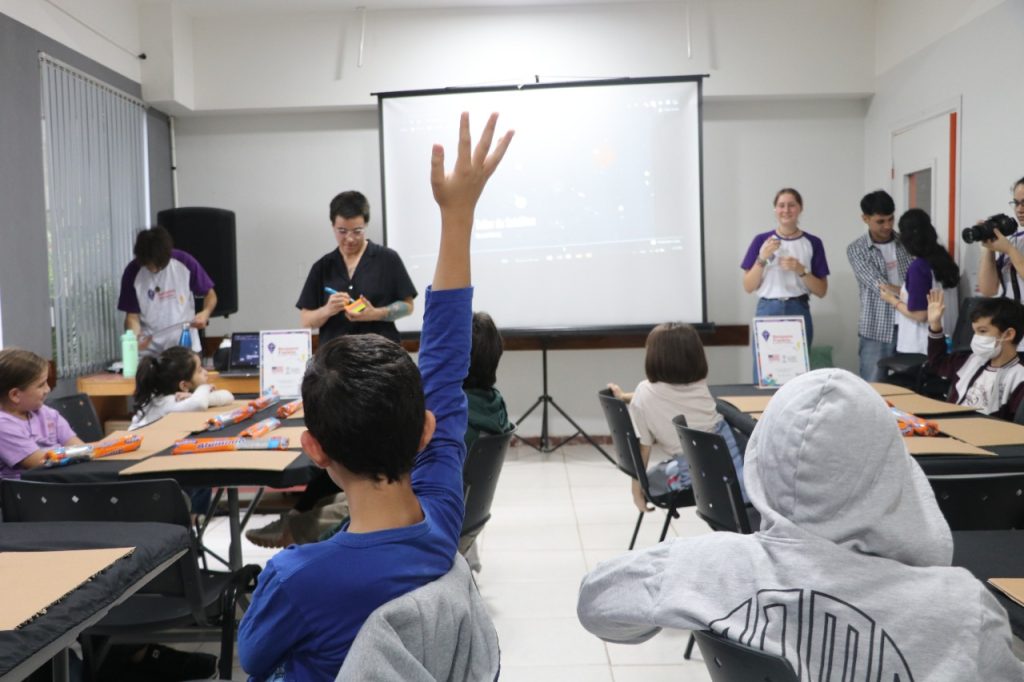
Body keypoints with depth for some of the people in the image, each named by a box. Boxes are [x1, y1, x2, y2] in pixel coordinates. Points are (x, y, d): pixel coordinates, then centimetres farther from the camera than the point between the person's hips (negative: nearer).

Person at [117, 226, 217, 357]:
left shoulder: (184, 262, -9)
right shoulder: (133, 272, -7)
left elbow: (210, 294, 2)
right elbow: (132, 315, -2)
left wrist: (205, 313, -19)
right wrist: (135, 338, -22)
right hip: (149, 350, 0)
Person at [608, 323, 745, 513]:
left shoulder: (645, 394, -10)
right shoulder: (700, 383, 4)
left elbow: (642, 447, -7)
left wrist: (637, 488, 3)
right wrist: (627, 397, 31)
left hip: (689, 473, -3)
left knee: (651, 477, 25)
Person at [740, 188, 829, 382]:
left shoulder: (812, 243, 3)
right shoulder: (762, 240, 3)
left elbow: (821, 291, 4)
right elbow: (748, 287, 1)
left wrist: (801, 270, -12)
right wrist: (762, 258, -12)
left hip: (799, 312, 0)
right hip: (767, 311, 0)